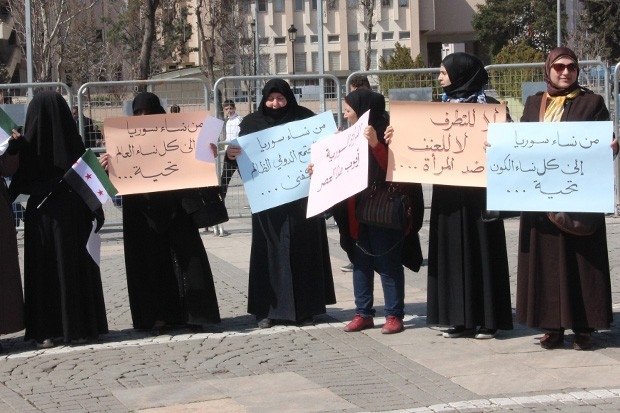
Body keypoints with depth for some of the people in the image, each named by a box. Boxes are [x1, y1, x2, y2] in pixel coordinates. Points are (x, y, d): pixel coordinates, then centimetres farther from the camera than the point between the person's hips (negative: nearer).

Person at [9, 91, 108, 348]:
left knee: (43, 272, 7)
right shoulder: (73, 143, -8)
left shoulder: (28, 145, -10)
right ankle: (77, 328, 9)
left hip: (40, 214, 0)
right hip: (72, 214, 0)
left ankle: (45, 332, 5)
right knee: (74, 270, 8)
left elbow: (19, 182, -4)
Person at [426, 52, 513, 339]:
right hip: (448, 193, 6)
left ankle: (487, 318, 4)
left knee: (480, 249, -1)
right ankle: (460, 318, 10)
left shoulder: (487, 106, -3)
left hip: (477, 189, -5)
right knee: (452, 251, 5)